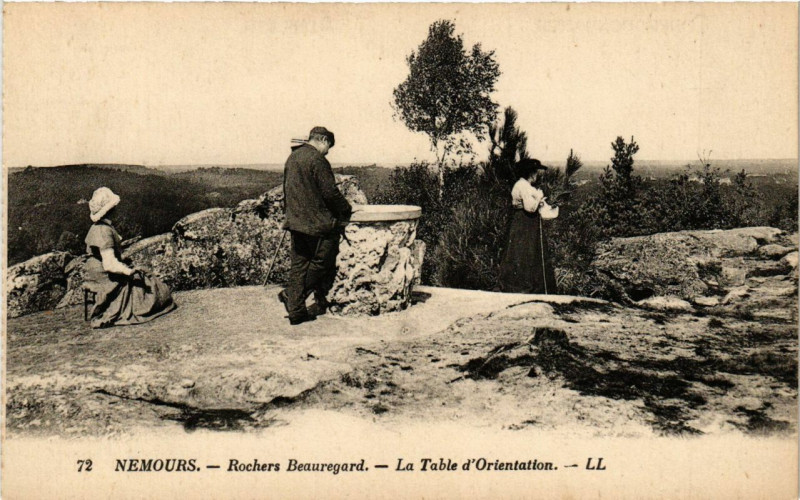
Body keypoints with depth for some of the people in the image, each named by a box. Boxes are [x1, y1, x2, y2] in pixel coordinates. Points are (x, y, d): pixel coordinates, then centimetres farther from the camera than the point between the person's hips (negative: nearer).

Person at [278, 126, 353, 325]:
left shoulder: (292, 158, 15)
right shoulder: (317, 159, -13)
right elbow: (330, 192, -15)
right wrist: (346, 208, -1)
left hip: (295, 221, 9)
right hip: (316, 222, -9)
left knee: (298, 265, 9)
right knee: (322, 261, 3)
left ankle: (296, 310, 10)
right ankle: (290, 294, 0)